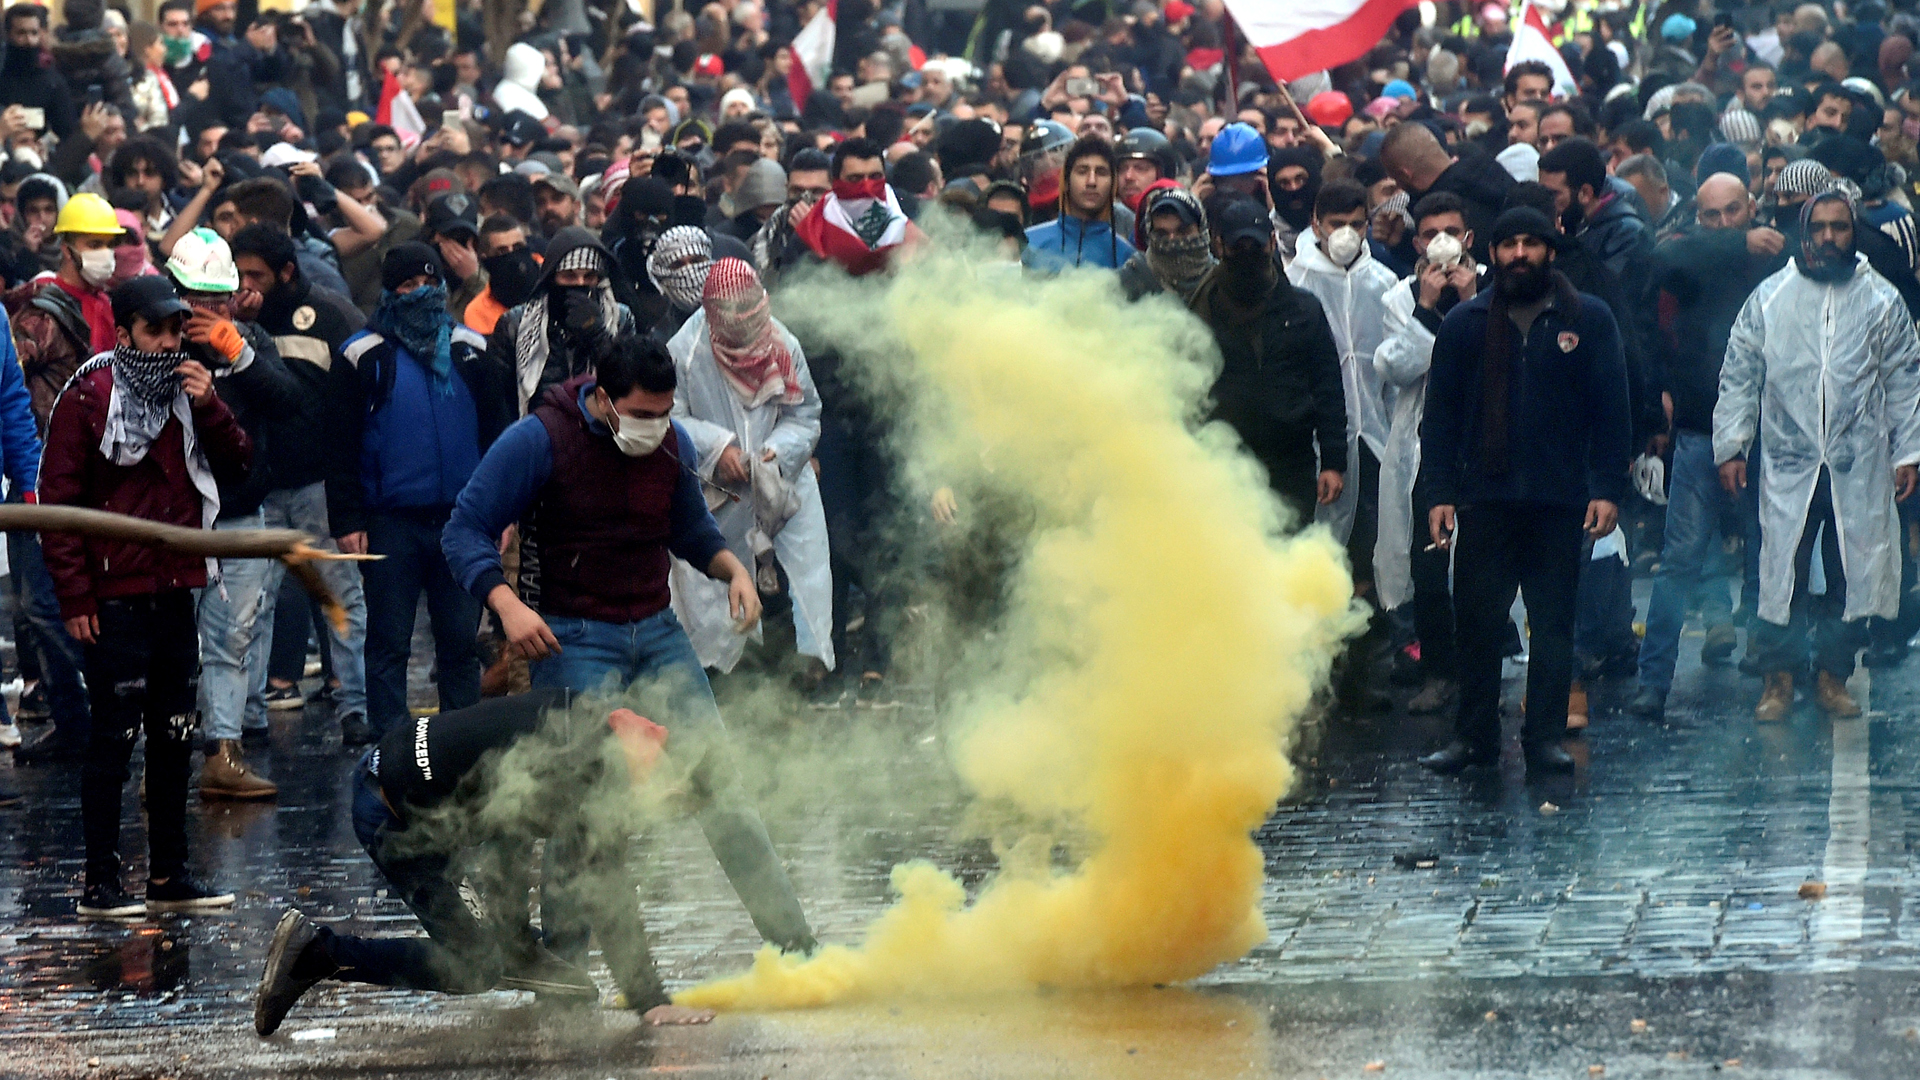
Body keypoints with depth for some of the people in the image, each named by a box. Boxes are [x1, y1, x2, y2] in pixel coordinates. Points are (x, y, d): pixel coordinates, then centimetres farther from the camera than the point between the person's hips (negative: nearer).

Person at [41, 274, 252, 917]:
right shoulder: (88, 398, -8)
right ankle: (101, 886, -1)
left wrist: (209, 408, -8)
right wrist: (74, 595, -14)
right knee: (115, 737, -5)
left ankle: (169, 875, 20)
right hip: (115, 595, -7)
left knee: (174, 737, 12)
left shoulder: (185, 392, 12)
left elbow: (236, 466, 9)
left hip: (174, 591, 7)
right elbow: (59, 498, -10)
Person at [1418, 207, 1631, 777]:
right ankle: (1473, 735, 9)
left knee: (1554, 624, 4)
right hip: (1484, 499, 1)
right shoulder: (1465, 323, 8)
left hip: (1560, 500, -1)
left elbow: (1611, 411, 3)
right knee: (1477, 623, 1)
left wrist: (1607, 489, -5)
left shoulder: (1588, 321, 5)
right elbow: (1440, 413, 8)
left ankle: (1546, 737, 10)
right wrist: (1440, 491, -1)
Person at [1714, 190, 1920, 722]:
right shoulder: (1769, 298, 5)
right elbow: (1739, 376, 8)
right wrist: (1731, 445, 3)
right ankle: (1779, 677, 6)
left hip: (1859, 468, 1)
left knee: (1850, 573, 3)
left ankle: (1833, 673, 15)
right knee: (1781, 572, -4)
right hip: (1788, 463, -1)